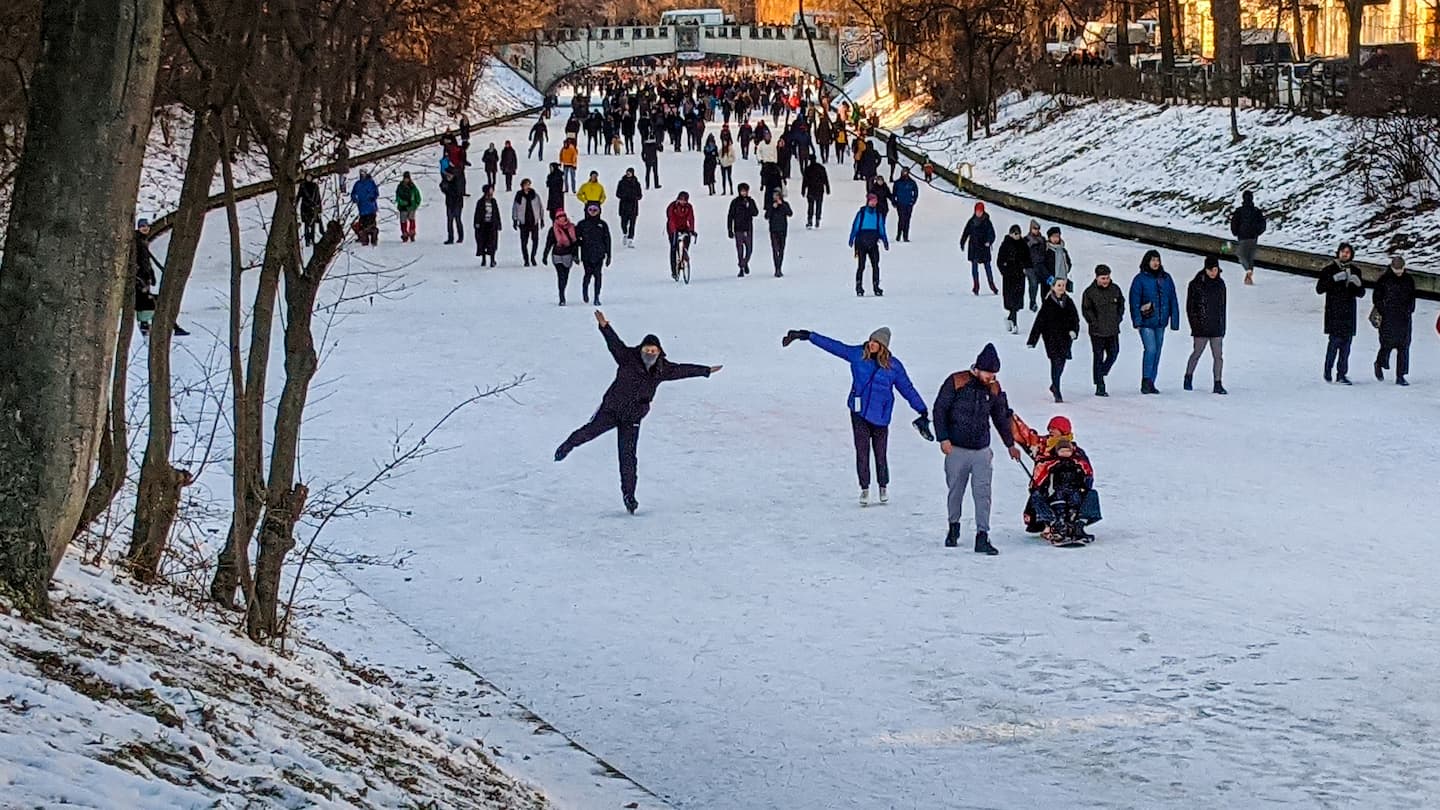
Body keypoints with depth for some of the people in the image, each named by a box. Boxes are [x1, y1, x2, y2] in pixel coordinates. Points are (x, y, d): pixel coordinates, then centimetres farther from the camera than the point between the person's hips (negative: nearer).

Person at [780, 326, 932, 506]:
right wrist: (806, 336, 2)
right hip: (859, 413, 1)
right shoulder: (857, 355, 0)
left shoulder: (894, 366, -2)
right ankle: (864, 488, 12)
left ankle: (883, 488, 23)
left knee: (881, 453, 3)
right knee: (862, 452, 0)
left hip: (880, 415, -1)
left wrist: (923, 412, 5)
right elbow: (832, 345, 2)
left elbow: (908, 389, 5)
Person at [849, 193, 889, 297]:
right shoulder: (861, 213, 0)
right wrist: (851, 239, -9)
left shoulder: (878, 215, 11)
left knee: (875, 265, -3)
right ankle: (859, 288, 3)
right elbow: (855, 227, -1)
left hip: (873, 243, 3)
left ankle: (876, 287, 2)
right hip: (861, 242, -3)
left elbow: (881, 230, 16)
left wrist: (885, 241, 9)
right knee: (861, 266, -3)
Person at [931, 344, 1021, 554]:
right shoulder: (956, 382, -8)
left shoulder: (994, 389, 5)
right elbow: (939, 410, -4)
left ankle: (982, 537, -10)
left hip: (982, 450, 2)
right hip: (956, 449, -2)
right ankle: (954, 527, 33)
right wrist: (943, 438, -11)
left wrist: (1010, 444, 27)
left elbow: (1001, 418, 19)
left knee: (983, 493, -9)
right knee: (955, 491, 10)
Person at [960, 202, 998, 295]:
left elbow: (992, 234, -5)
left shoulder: (987, 222, -3)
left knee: (987, 266, 3)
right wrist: (962, 243, 7)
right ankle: (976, 286, 2)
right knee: (974, 266, -1)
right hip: (973, 247, 2)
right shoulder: (971, 221, 3)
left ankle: (992, 285, 12)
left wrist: (989, 242, -23)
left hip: (984, 246, -2)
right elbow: (966, 232, 10)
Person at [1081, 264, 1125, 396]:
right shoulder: (1090, 292, -8)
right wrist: (1094, 323, -10)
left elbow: (1121, 304, 17)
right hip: (1097, 331, -4)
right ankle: (1100, 387, 2)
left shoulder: (1115, 289, 4)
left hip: (1113, 330, 4)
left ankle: (1101, 374, 31)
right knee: (1098, 357, -1)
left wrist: (1118, 318, 6)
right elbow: (1086, 310, -4)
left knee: (1113, 353, 8)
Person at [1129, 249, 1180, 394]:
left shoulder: (1166, 278, 8)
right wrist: (1137, 320, -14)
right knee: (1150, 349, -15)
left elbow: (1173, 300, 11)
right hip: (1146, 322, -5)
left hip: (1161, 322, 5)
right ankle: (1146, 382, -7)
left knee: (1157, 351, 7)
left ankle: (1151, 383, 14)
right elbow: (1134, 301, -6)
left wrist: (1174, 320, 6)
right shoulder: (1140, 279, -4)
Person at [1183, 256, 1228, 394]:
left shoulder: (1220, 284, 8)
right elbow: (1190, 307, -3)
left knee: (1218, 355, -2)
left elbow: (1222, 306, 15)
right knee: (1197, 353, 7)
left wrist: (1223, 326, 13)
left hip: (1217, 327, 3)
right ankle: (1188, 377, 30)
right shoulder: (1196, 284, -5)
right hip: (1201, 327, -3)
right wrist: (1195, 325, -9)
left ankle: (1218, 384, 2)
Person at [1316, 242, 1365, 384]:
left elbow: (1361, 294, 14)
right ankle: (1328, 369, 6)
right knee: (1336, 339, -12)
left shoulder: (1355, 271, 13)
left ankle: (1342, 374, 5)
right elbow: (1319, 289, -6)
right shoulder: (1329, 270, 2)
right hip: (1334, 312, -4)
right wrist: (1334, 279, -18)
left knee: (1346, 343, 1)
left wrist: (1358, 284, -9)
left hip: (1349, 313, 4)